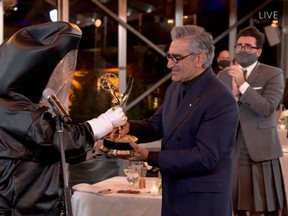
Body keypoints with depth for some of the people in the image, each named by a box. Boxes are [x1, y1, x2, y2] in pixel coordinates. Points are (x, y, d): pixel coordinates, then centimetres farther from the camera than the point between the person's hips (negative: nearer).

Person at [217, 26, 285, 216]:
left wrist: (243, 85, -22)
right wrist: (233, 95, -15)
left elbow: (267, 109, -15)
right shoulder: (224, 75, 10)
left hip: (260, 151, -3)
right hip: (231, 150, 4)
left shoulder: (273, 74, -3)